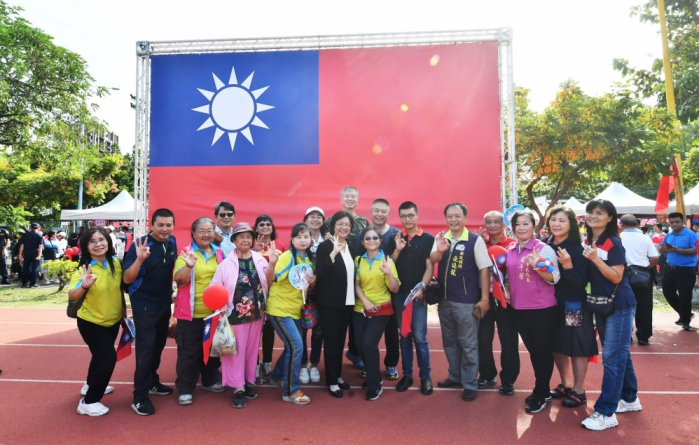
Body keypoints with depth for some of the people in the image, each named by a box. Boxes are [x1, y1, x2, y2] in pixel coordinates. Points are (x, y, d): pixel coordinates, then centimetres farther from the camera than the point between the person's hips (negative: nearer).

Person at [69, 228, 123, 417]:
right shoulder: (84, 269, -22)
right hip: (91, 322, -6)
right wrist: (83, 285, -53)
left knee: (102, 354, 24)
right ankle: (88, 402, 5)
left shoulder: (116, 264, -8)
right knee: (108, 357, -12)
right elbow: (72, 297, -33)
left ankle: (90, 385, 49)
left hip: (113, 320, 6)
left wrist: (124, 310, 11)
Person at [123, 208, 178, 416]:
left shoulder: (172, 242, -1)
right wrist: (139, 259, -38)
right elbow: (127, 279, -23)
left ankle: (152, 382, 36)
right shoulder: (140, 244, -19)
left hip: (165, 303, 6)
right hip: (144, 305, -6)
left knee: (158, 346, 18)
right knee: (145, 349, -2)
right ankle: (140, 397, 9)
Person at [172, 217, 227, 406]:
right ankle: (185, 388, 19)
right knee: (189, 352, 6)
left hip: (214, 312, 4)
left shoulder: (219, 253, 5)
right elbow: (179, 279, -18)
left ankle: (210, 381, 35)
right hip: (191, 313, -4)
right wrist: (189, 265, -36)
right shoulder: (186, 253, -6)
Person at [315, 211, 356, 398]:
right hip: (329, 303, -6)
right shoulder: (325, 246, -10)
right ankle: (332, 381, 15)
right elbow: (319, 273, -21)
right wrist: (334, 252, -28)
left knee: (341, 340, 14)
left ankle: (338, 375, 28)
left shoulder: (351, 248, 10)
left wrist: (355, 298, 11)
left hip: (347, 302, 6)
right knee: (331, 341, 2)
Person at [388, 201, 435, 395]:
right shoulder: (395, 239, 7)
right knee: (404, 336, 11)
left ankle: (425, 376, 14)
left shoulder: (428, 239, -1)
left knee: (419, 337, 0)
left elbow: (430, 267, -4)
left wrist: (421, 288, -14)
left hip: (418, 294, -3)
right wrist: (397, 250, -9)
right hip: (399, 294, 3)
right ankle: (407, 374, 21)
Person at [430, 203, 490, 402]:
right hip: (444, 299, 5)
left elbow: (484, 269, -8)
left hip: (467, 302, -5)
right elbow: (432, 260, -9)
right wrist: (440, 250, -31)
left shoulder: (476, 240, -9)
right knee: (449, 341, 17)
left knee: (468, 344, 5)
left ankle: (470, 384, 19)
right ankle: (455, 376, 34)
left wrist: (484, 298, -10)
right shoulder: (440, 238, 4)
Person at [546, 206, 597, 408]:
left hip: (574, 306, -6)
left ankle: (578, 391, 21)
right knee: (557, 346, 15)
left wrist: (568, 265, -30)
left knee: (577, 347, 6)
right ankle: (565, 384, 33)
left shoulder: (577, 249, -15)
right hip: (552, 303, 6)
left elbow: (581, 283, -18)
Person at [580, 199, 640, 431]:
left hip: (619, 306, -7)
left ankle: (606, 413, 1)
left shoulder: (614, 243, -14)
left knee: (612, 357, -5)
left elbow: (616, 277, -19)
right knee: (619, 353, 18)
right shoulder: (587, 242, 6)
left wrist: (596, 259, -28)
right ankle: (629, 399, 34)